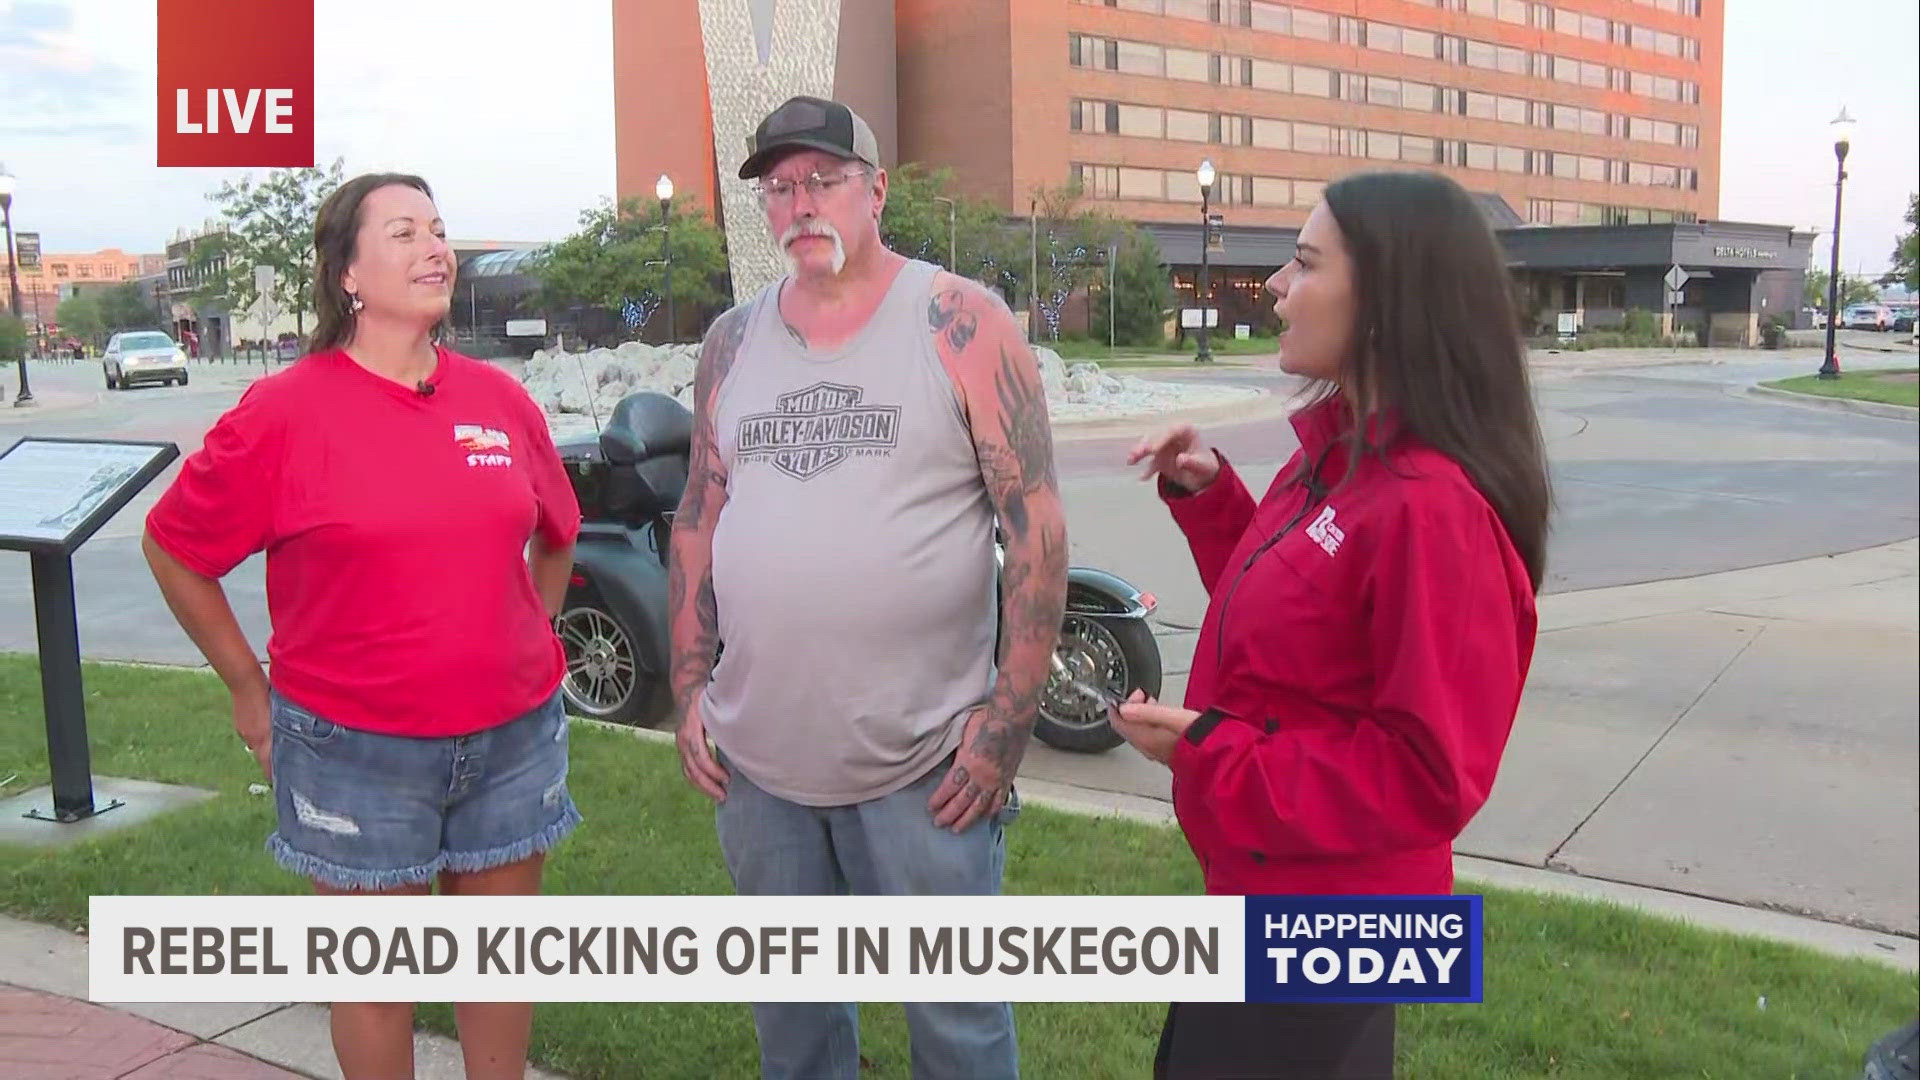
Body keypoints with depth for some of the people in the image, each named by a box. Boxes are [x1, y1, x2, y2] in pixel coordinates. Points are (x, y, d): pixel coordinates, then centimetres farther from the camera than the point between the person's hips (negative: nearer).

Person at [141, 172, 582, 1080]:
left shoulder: (500, 399, 2)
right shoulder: (284, 411, -9)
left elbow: (555, 535, 18)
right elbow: (172, 548, -1)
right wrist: (249, 688, 0)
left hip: (512, 733, 4)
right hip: (354, 748, -3)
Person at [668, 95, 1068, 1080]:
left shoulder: (961, 324, -6)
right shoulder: (733, 342, 8)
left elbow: (1037, 526, -9)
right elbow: (698, 522, 13)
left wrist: (1008, 719, -13)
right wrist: (689, 688, 7)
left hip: (925, 767, -4)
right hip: (755, 759, 5)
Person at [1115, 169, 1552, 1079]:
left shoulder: (1433, 509, -28)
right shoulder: (1338, 454, 2)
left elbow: (1430, 777, -26)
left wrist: (1211, 752, -26)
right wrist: (1207, 496, 3)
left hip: (1323, 923, -9)